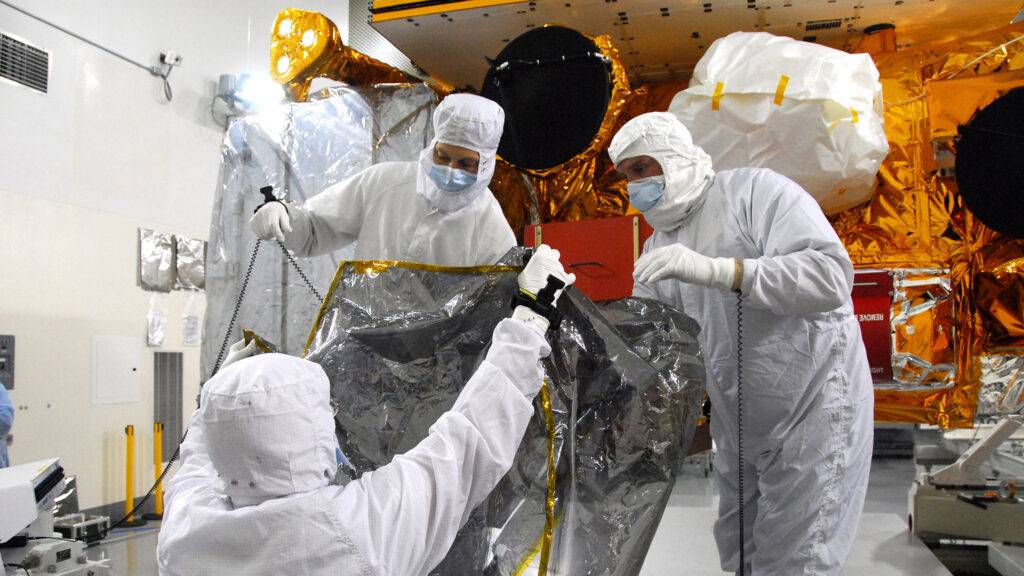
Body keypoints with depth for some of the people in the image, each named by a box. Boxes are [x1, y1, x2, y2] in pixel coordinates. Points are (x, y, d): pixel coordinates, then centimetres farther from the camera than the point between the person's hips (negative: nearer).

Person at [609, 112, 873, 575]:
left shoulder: (756, 190, -14)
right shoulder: (658, 249, 8)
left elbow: (831, 277, -28)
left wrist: (714, 269, -36)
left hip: (812, 411, -7)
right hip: (739, 428, 7)